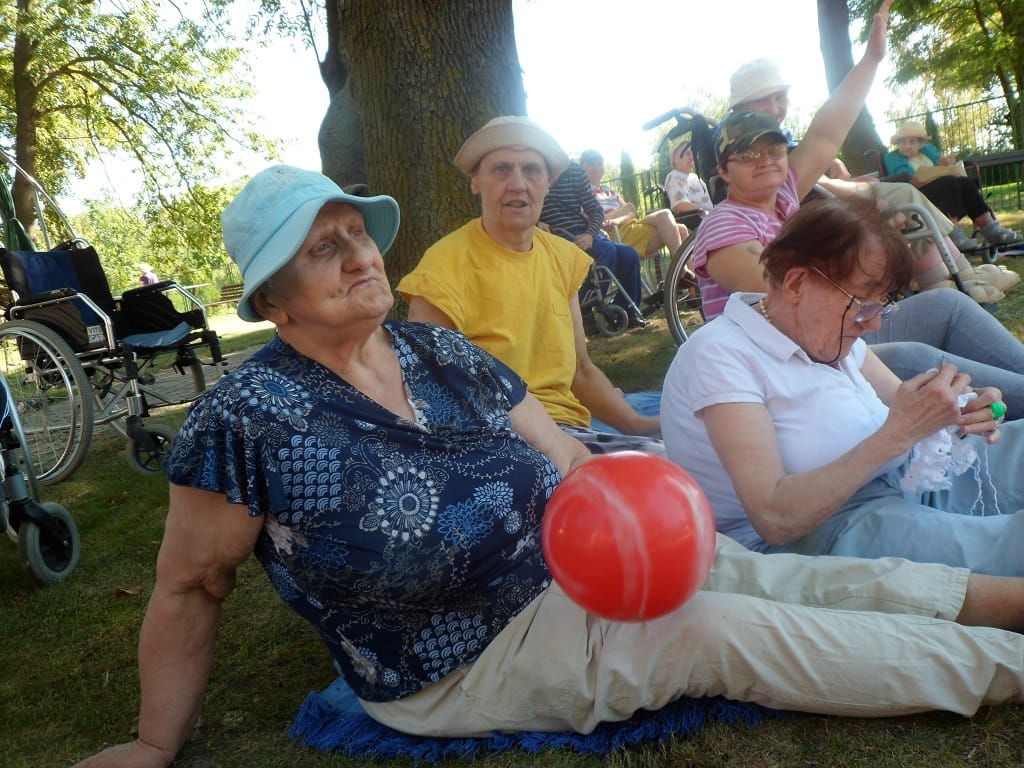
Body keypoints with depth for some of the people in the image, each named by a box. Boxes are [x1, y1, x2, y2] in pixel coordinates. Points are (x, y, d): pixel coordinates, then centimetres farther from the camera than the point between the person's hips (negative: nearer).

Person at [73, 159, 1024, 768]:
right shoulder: (247, 417, -17)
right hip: (472, 661, -5)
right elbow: (189, 589, -7)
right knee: (736, 632, -14)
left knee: (779, 577, -6)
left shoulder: (438, 350, 0)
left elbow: (566, 459, 3)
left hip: (579, 563, 6)